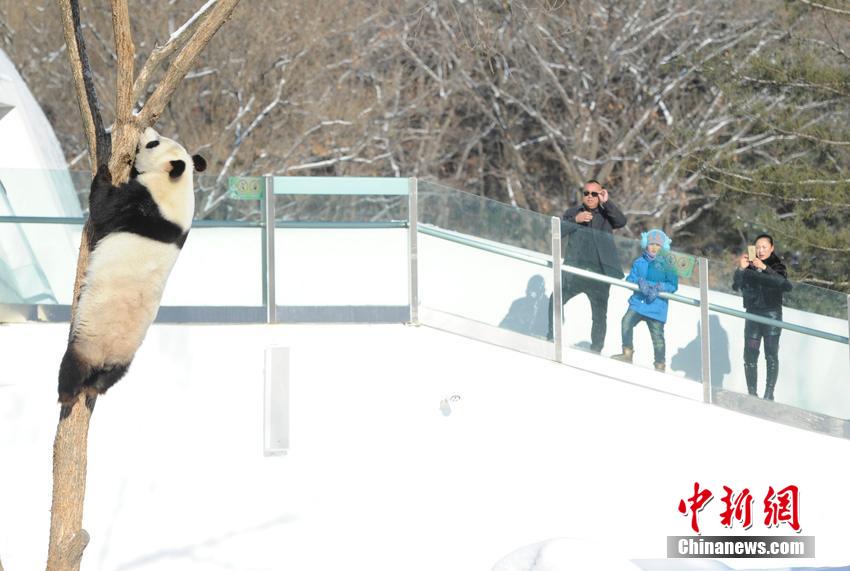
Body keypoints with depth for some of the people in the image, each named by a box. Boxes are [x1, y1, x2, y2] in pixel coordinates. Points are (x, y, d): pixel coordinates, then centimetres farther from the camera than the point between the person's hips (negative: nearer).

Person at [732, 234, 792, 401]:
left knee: (771, 355, -8)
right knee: (750, 355, -4)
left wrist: (764, 268, -25)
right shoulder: (749, 266, 8)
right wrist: (740, 269, -19)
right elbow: (736, 286, -1)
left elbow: (786, 285, -16)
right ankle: (752, 393, 0)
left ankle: (769, 394, -9)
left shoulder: (777, 267, 2)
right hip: (752, 314, 2)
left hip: (772, 313, -2)